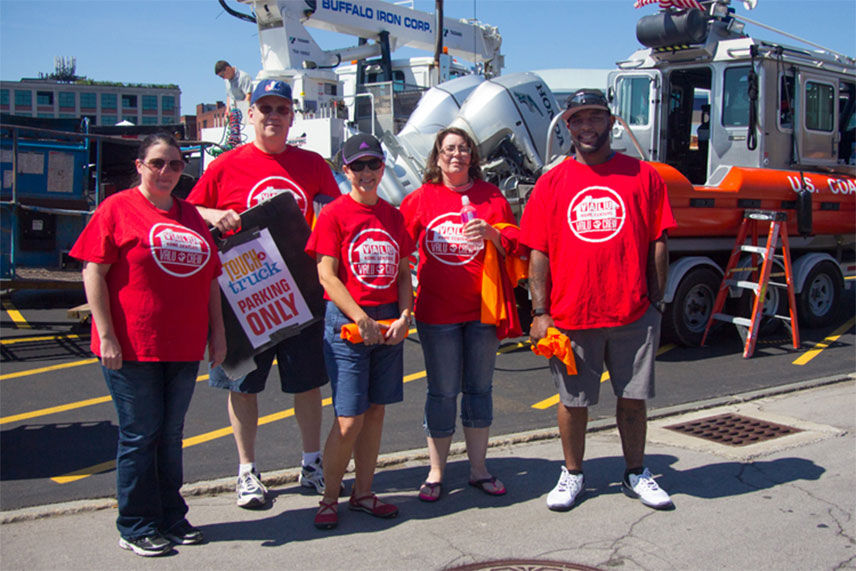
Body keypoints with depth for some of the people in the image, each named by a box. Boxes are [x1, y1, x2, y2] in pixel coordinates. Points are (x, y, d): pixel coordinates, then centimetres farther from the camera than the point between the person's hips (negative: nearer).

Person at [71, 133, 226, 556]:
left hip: (184, 348, 5)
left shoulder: (190, 215, 16)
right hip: (132, 348, -5)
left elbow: (210, 277, 18)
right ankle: (137, 528, 15)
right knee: (140, 435, 2)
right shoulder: (118, 208, -1)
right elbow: (93, 272, -7)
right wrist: (106, 336, -14)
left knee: (170, 434, 12)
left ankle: (171, 518, 24)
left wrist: (217, 332, 12)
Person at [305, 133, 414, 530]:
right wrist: (362, 320, -16)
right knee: (349, 420, -5)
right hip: (346, 322, -5)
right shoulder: (334, 214, -4)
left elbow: (403, 274, 14)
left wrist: (404, 316, -2)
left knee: (376, 411, 10)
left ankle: (363, 493, 23)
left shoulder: (392, 216, 12)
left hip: (389, 323, 5)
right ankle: (329, 498, 12)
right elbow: (327, 276, -9)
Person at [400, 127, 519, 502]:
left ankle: (478, 470, 23)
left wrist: (490, 233, -15)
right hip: (437, 312, -1)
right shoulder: (421, 199, 4)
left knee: (479, 389, 10)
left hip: (482, 309, 2)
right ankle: (435, 474, 16)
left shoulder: (490, 196, 6)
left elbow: (513, 244, 5)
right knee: (442, 393, 3)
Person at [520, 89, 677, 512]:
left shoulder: (643, 176, 4)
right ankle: (572, 474, 28)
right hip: (571, 316, 0)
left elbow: (658, 244, 5)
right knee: (573, 400, 10)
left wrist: (656, 302, 1)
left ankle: (636, 473, 29)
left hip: (634, 315, 0)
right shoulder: (553, 182, 4)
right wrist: (540, 312, -4)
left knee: (633, 397, 11)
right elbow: (538, 252, 1)